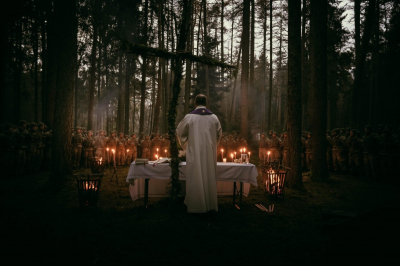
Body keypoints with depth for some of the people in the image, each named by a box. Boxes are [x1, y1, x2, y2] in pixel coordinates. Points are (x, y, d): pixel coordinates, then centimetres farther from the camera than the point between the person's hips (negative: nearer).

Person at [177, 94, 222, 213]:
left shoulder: (189, 117, -6)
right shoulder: (214, 117, 3)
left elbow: (180, 132, 5)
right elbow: (219, 134, 14)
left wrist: (185, 145, 23)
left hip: (194, 152, -3)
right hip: (210, 152, 3)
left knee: (195, 178, 3)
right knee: (209, 176, 10)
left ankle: (196, 205, 7)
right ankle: (210, 204, 17)